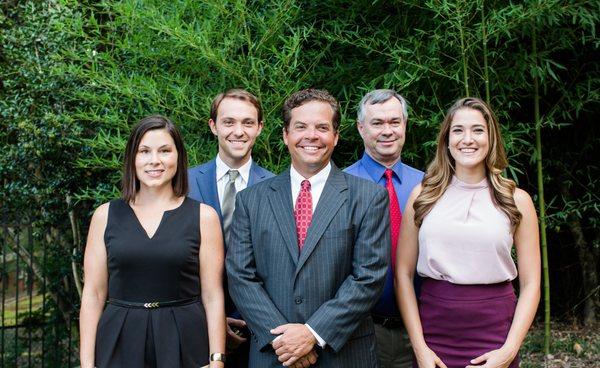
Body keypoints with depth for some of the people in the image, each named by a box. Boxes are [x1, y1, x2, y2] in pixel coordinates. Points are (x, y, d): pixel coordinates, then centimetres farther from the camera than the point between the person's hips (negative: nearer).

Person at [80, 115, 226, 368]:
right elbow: (93, 295, 3)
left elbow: (213, 296, -1)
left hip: (183, 345, -1)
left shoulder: (203, 216, 0)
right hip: (119, 346, 1)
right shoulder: (106, 215, 3)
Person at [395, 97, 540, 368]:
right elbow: (403, 273, 1)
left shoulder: (517, 200, 0)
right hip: (433, 328, 1)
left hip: (495, 330, 0)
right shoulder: (423, 194, 1)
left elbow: (530, 284, 1)